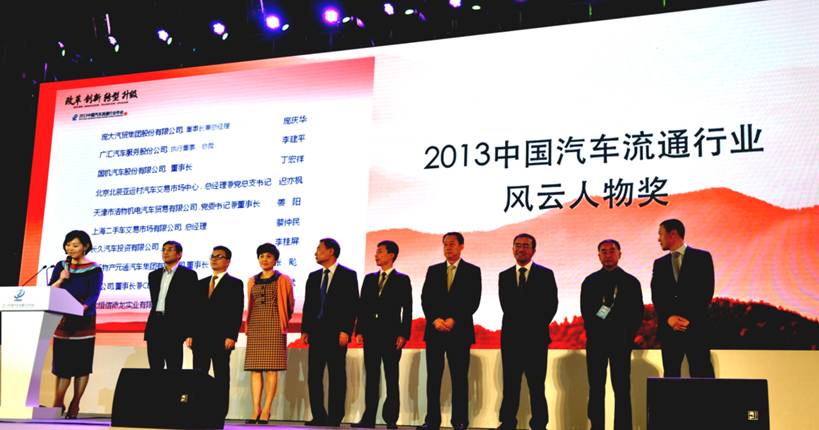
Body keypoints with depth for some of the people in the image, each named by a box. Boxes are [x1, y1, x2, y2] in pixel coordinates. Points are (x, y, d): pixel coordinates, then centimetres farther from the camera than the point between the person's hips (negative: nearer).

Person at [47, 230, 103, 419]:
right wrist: (61, 279, -12)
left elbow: (93, 296, -12)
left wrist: (82, 308, -30)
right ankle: (58, 404, 10)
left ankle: (75, 405, 7)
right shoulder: (61, 266, 10)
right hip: (62, 320, 3)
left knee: (82, 364, 0)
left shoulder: (94, 270, -2)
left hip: (83, 321, -3)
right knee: (61, 362, 3)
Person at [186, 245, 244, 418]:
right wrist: (190, 334, 6)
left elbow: (237, 312, -6)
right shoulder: (201, 284, 19)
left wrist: (231, 337, -15)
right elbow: (194, 311, 16)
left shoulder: (235, 284, 3)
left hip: (221, 339, -5)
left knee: (221, 378, -1)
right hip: (200, 338, 5)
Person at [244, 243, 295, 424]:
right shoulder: (252, 281, 15)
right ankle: (256, 410, -2)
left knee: (271, 367, -8)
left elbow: (290, 305, 10)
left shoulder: (283, 280, 4)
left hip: (274, 326, -4)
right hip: (255, 326, 4)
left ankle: (266, 410, -7)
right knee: (254, 368, -2)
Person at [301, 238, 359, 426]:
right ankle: (319, 416, 10)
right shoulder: (313, 277, 16)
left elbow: (352, 305, -7)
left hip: (336, 333, -6)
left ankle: (335, 417, 3)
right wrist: (305, 329, 7)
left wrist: (345, 331, -14)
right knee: (314, 376, 4)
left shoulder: (348, 275, -1)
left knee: (337, 376, -1)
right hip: (316, 333, 6)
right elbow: (308, 305, 16)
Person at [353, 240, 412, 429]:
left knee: (391, 378, 1)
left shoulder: (402, 280, 1)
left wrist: (403, 335, -11)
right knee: (371, 378, 5)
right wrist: (359, 331, 3)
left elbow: (407, 310, -3)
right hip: (371, 334, 4)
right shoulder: (369, 279, 14)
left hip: (391, 335, -4)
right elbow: (362, 306, 12)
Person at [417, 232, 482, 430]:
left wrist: (453, 320, -13)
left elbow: (473, 301, -4)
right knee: (433, 377, 1)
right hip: (434, 330, 3)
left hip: (459, 331, -3)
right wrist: (435, 319, -9)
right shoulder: (433, 270, 14)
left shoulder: (472, 271, 5)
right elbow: (425, 298, 7)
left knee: (459, 378, -1)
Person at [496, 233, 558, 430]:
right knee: (510, 384, 5)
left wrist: (537, 326, -6)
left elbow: (551, 306, 0)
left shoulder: (545, 274, 4)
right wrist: (520, 325, -7)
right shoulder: (504, 276, 12)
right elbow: (506, 305, 4)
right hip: (511, 337, 2)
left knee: (537, 385, 1)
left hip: (536, 337, -2)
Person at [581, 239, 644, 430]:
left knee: (622, 390, -2)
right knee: (596, 389, 2)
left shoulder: (631, 282, 8)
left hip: (621, 342, -1)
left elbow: (637, 314, 5)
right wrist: (594, 332, -3)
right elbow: (586, 312, 7)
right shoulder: (590, 282, 11)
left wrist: (627, 337, -3)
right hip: (596, 342, 1)